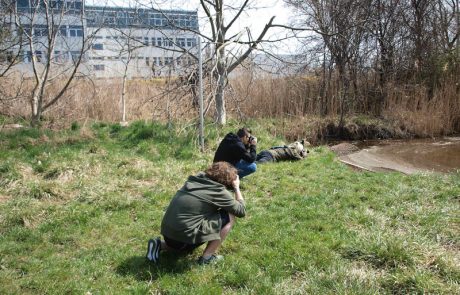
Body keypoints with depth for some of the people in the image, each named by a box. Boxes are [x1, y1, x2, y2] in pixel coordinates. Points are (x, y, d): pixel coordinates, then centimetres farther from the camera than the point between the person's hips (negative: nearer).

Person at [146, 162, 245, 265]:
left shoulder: (196, 179, 11)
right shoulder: (219, 191, -8)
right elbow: (241, 211, 2)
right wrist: (237, 187, 11)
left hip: (168, 233, 8)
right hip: (183, 235, -8)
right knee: (230, 216, 0)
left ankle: (160, 245, 17)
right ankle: (207, 257, 6)